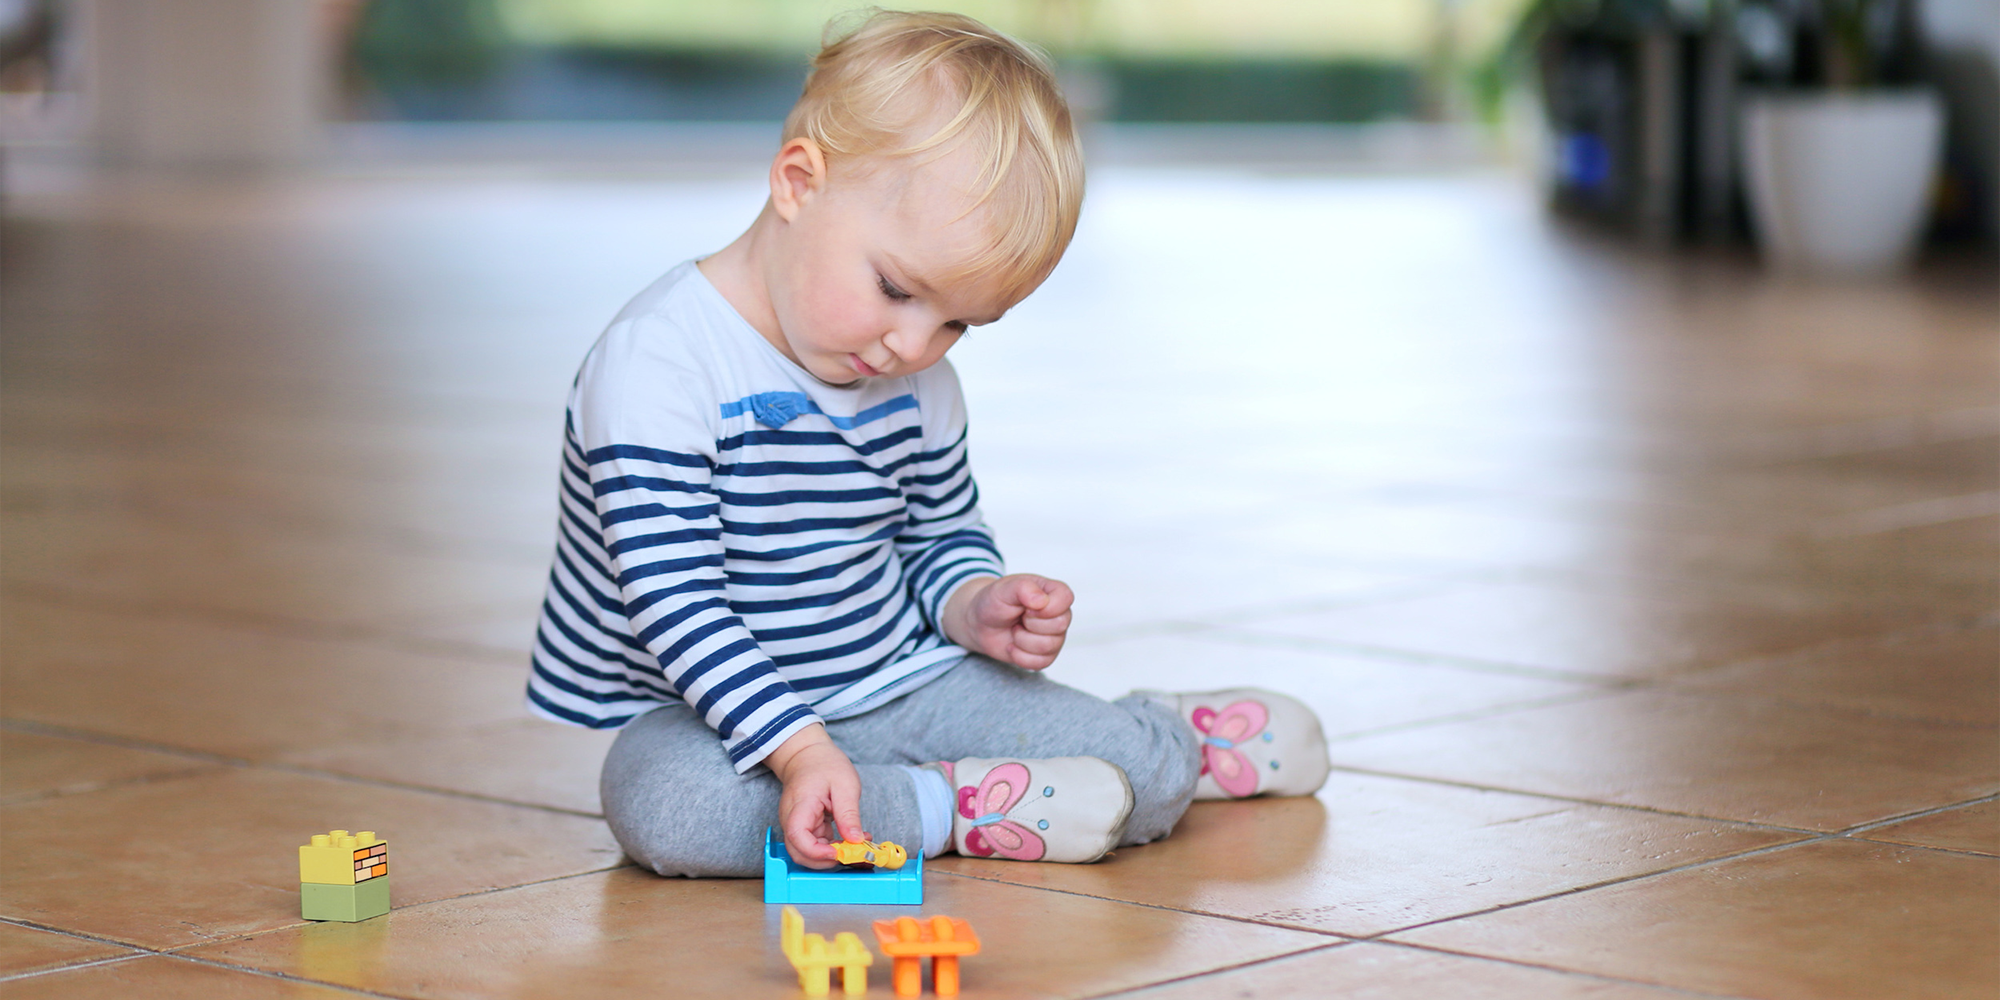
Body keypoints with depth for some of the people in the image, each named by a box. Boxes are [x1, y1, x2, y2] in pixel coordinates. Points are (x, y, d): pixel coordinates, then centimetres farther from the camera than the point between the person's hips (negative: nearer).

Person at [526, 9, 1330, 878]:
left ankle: (1177, 742, 24)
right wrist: (798, 749, -35)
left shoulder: (917, 385, 3)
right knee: (662, 804, -40)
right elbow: (674, 600, -26)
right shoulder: (660, 361, -21)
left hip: (898, 686, 5)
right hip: (704, 714, -5)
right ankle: (951, 804, -25)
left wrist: (976, 608, -5)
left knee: (1145, 772, -12)